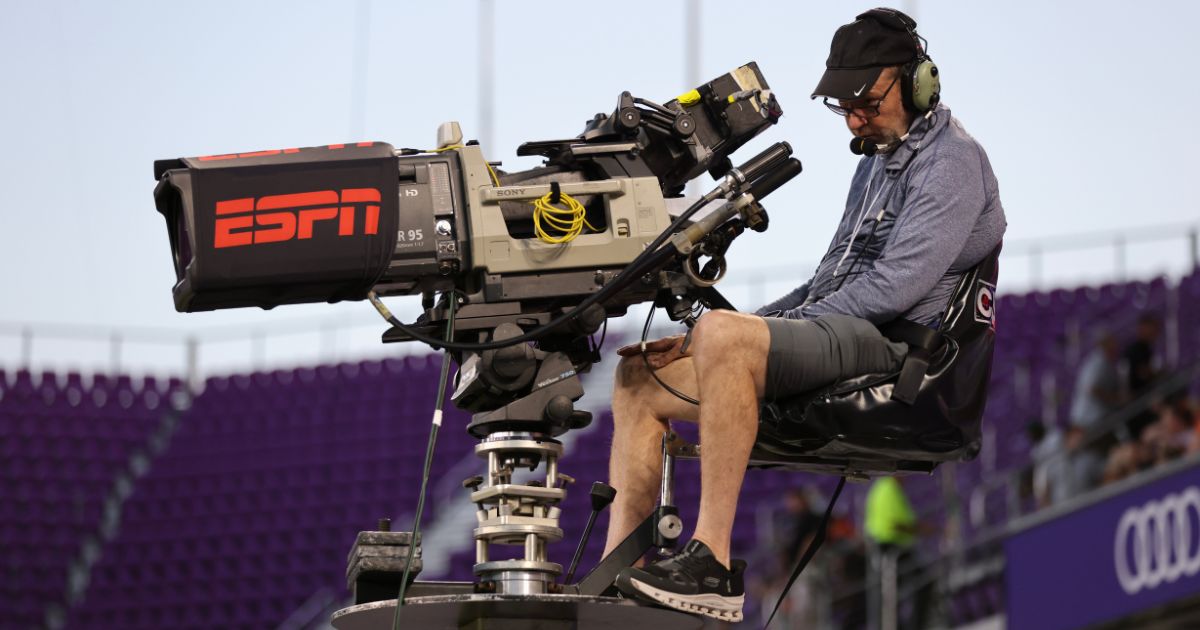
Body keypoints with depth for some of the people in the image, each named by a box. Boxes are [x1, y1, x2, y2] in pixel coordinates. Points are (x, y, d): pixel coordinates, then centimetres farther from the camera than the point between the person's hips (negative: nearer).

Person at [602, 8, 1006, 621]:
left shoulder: (951, 161, -5)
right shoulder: (876, 163, 27)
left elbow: (892, 288, -17)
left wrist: (764, 327, -13)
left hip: (888, 350, -10)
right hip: (833, 334, 10)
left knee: (721, 335, -35)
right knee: (640, 376, 3)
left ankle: (713, 562, -38)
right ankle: (614, 576, -7)